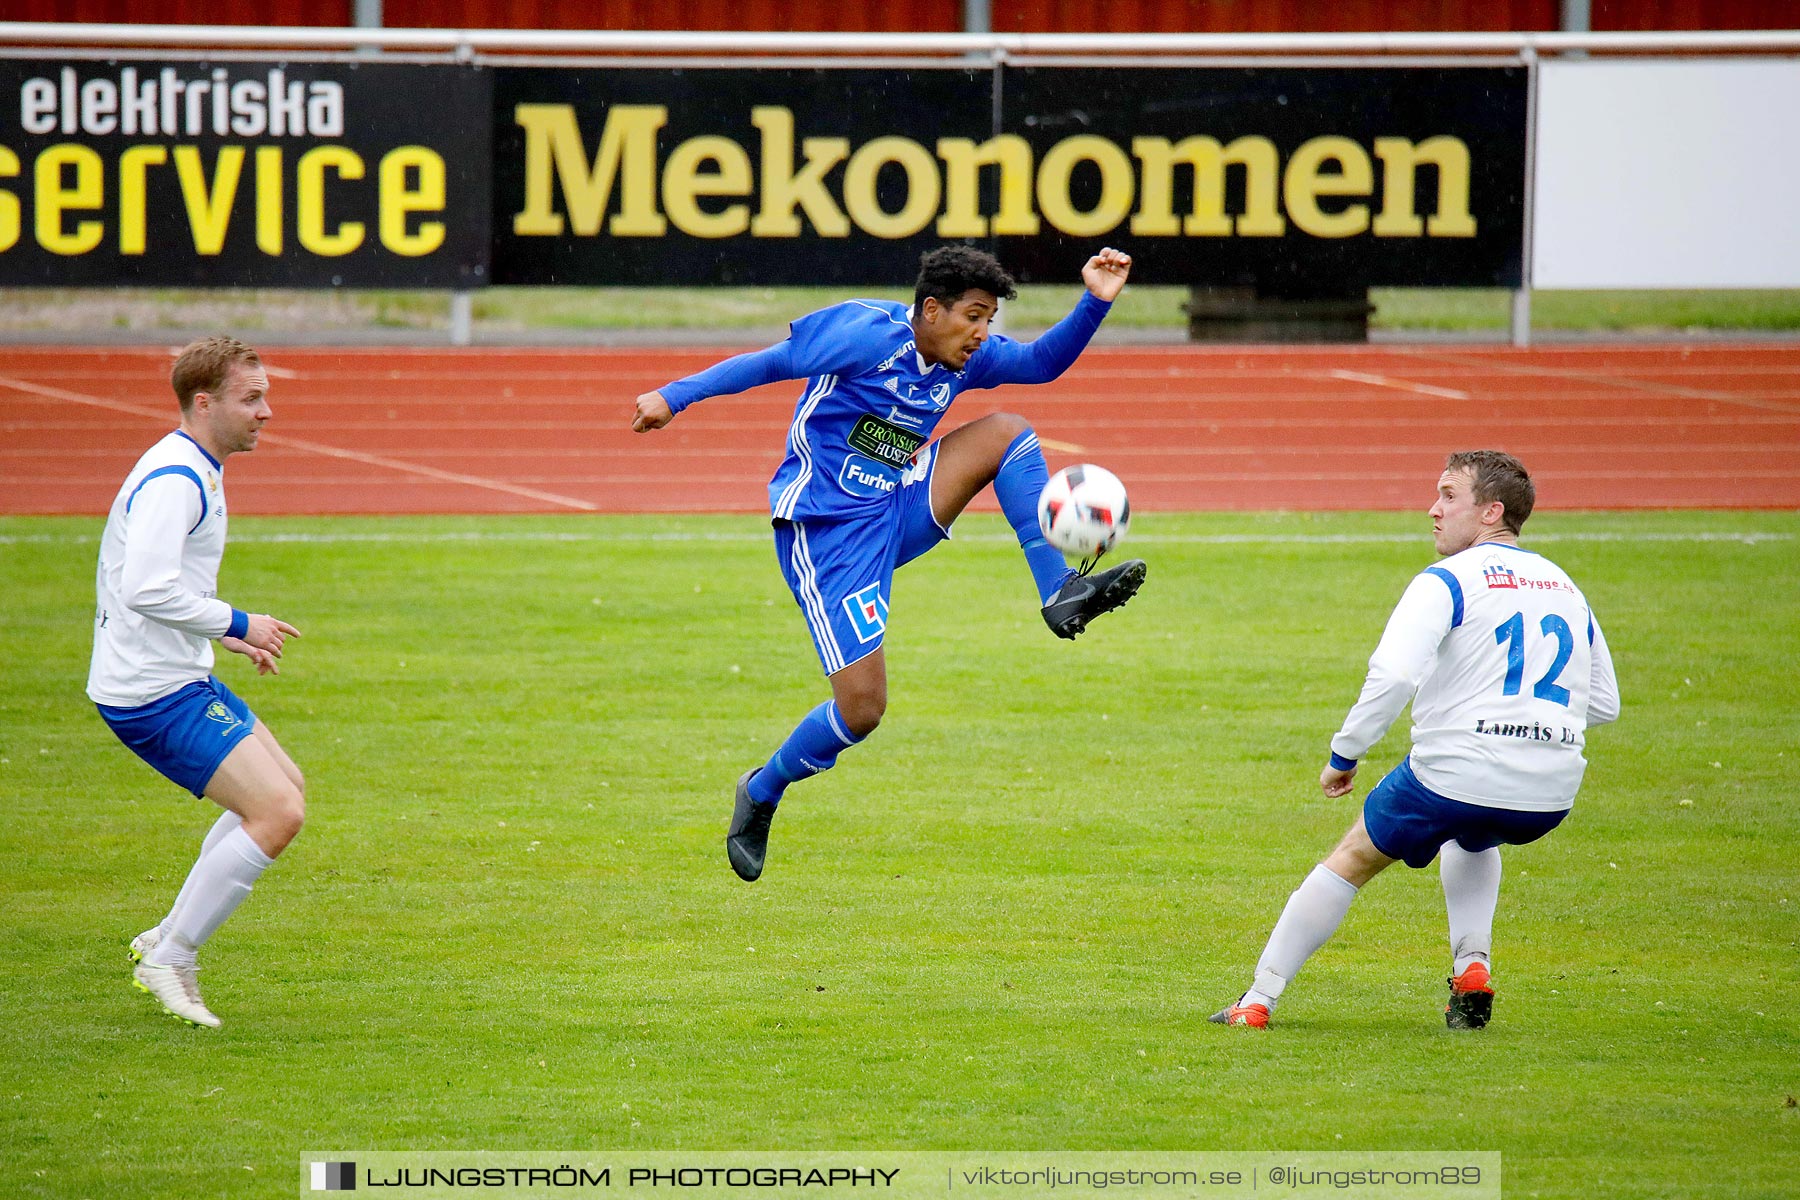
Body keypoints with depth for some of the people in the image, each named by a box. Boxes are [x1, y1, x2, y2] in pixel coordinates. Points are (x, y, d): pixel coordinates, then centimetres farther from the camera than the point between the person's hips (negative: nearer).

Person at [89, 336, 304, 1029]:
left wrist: (225, 636, 18)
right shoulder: (173, 479, -18)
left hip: (179, 679, 11)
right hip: (154, 696, -11)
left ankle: (167, 940, 16)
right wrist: (237, 624, -18)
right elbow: (148, 589, -29)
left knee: (286, 788, 17)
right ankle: (170, 959, -5)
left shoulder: (196, 473, 16)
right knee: (278, 812, -14)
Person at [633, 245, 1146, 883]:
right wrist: (675, 397, -10)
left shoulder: (969, 358, 4)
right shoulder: (867, 336, -16)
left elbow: (1043, 362, 16)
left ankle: (1059, 593, -11)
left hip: (894, 515, 7)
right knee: (861, 709, -12)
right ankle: (761, 794, 13)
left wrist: (1094, 302, 0)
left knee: (1007, 431, -8)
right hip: (825, 535, -7)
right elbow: (771, 362, -10)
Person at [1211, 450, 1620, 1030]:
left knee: (1351, 861, 18)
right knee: (1472, 838, 39)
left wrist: (1343, 755, -7)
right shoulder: (1565, 587, 14)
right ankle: (1472, 969, 19)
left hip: (1454, 778, -5)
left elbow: (1391, 676, -20)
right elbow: (1604, 704, 19)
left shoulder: (1446, 582, -6)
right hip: (1552, 796, 5)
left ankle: (1257, 1002, 21)